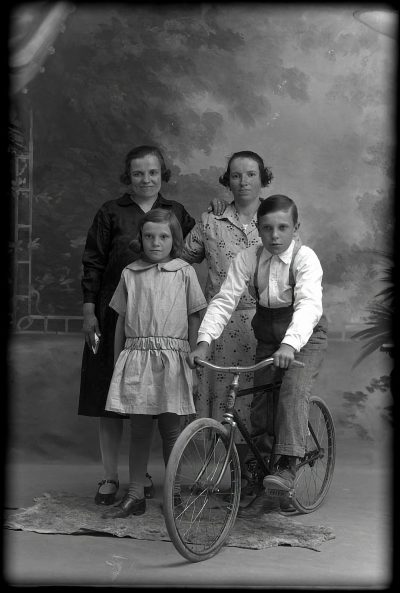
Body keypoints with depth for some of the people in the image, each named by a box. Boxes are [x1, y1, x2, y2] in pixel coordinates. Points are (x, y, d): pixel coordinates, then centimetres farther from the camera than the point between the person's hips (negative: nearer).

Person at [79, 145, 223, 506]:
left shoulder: (176, 212, 9)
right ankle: (110, 477, 12)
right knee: (110, 395, 2)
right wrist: (89, 311, -4)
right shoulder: (111, 213, 1)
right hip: (115, 315, -2)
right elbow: (92, 264, 1)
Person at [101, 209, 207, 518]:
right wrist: (117, 361, 12)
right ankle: (135, 496, 13)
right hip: (135, 358, 2)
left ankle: (174, 493, 18)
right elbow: (121, 319, 13)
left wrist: (193, 360, 0)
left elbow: (195, 318, 4)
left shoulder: (184, 272, 3)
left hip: (172, 359, -2)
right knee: (138, 429, 6)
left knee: (170, 429, 4)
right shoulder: (130, 273, 9)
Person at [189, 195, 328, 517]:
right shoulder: (248, 258, -10)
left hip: (305, 336, -4)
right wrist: (204, 340, -32)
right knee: (260, 403, -1)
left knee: (293, 389, -29)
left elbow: (309, 304, -37)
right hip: (268, 337, 4)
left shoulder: (305, 258, -22)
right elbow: (224, 300, -16)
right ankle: (265, 491, 11)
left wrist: (291, 344, -54)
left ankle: (287, 467, -29)